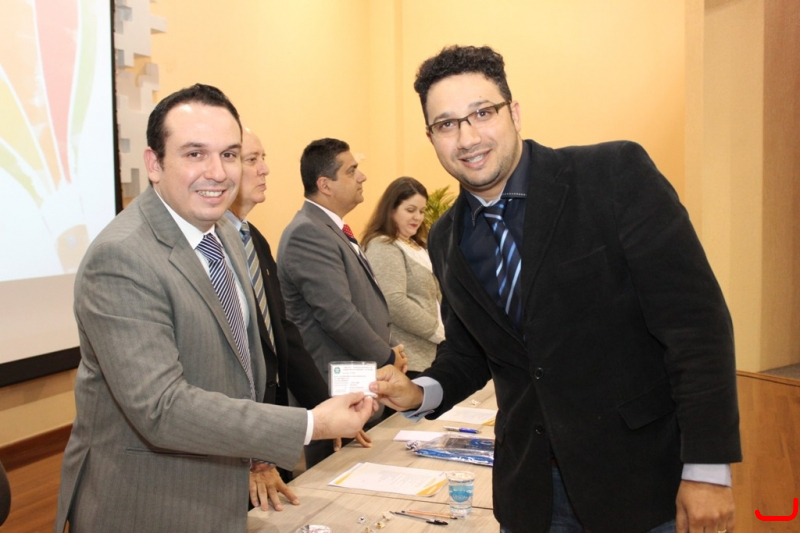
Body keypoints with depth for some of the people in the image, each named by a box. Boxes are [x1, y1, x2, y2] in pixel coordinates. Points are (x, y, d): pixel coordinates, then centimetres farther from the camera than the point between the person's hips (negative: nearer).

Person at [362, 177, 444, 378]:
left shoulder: (417, 246, 17)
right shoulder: (383, 247, -12)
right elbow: (395, 304, -23)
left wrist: (445, 328, 4)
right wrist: (438, 331, -14)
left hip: (428, 353, 9)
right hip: (408, 358, -9)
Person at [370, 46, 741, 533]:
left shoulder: (617, 174, -14)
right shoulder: (446, 240, 2)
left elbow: (695, 319, -15)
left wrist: (708, 469, -17)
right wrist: (422, 393, -6)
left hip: (647, 478, -4)